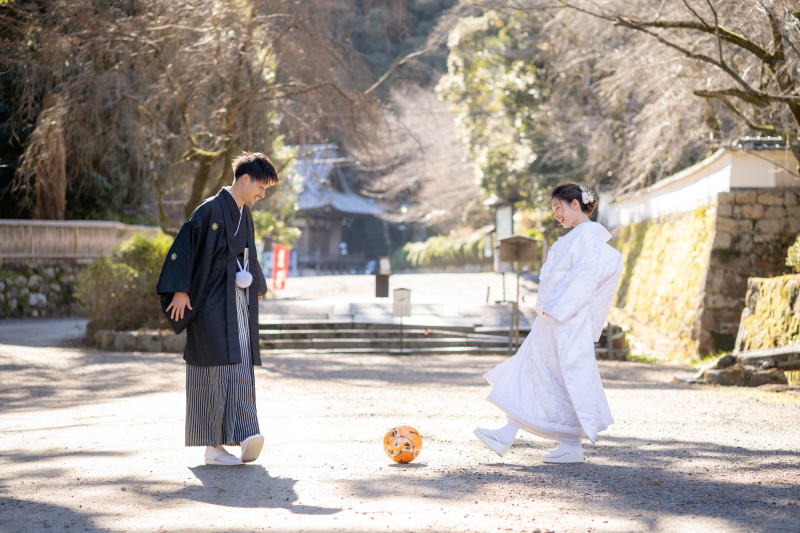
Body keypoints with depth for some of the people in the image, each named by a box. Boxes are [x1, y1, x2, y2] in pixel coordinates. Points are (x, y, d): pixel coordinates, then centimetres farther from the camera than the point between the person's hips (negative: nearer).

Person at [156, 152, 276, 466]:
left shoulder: (244, 214, 15)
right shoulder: (212, 210, -11)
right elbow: (184, 245, -15)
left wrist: (256, 287, 38)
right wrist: (181, 289, -19)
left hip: (238, 303, 8)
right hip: (212, 302, -8)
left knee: (241, 370, 1)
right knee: (221, 368, -11)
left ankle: (243, 439, 0)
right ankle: (214, 447, -9)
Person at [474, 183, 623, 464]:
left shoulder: (588, 234, -11)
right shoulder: (577, 237, 19)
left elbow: (585, 278, -20)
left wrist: (556, 309, -22)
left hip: (566, 323, -10)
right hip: (554, 320, 10)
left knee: (568, 379, -5)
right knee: (530, 373, 8)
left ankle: (572, 446, 1)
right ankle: (507, 435, 9)